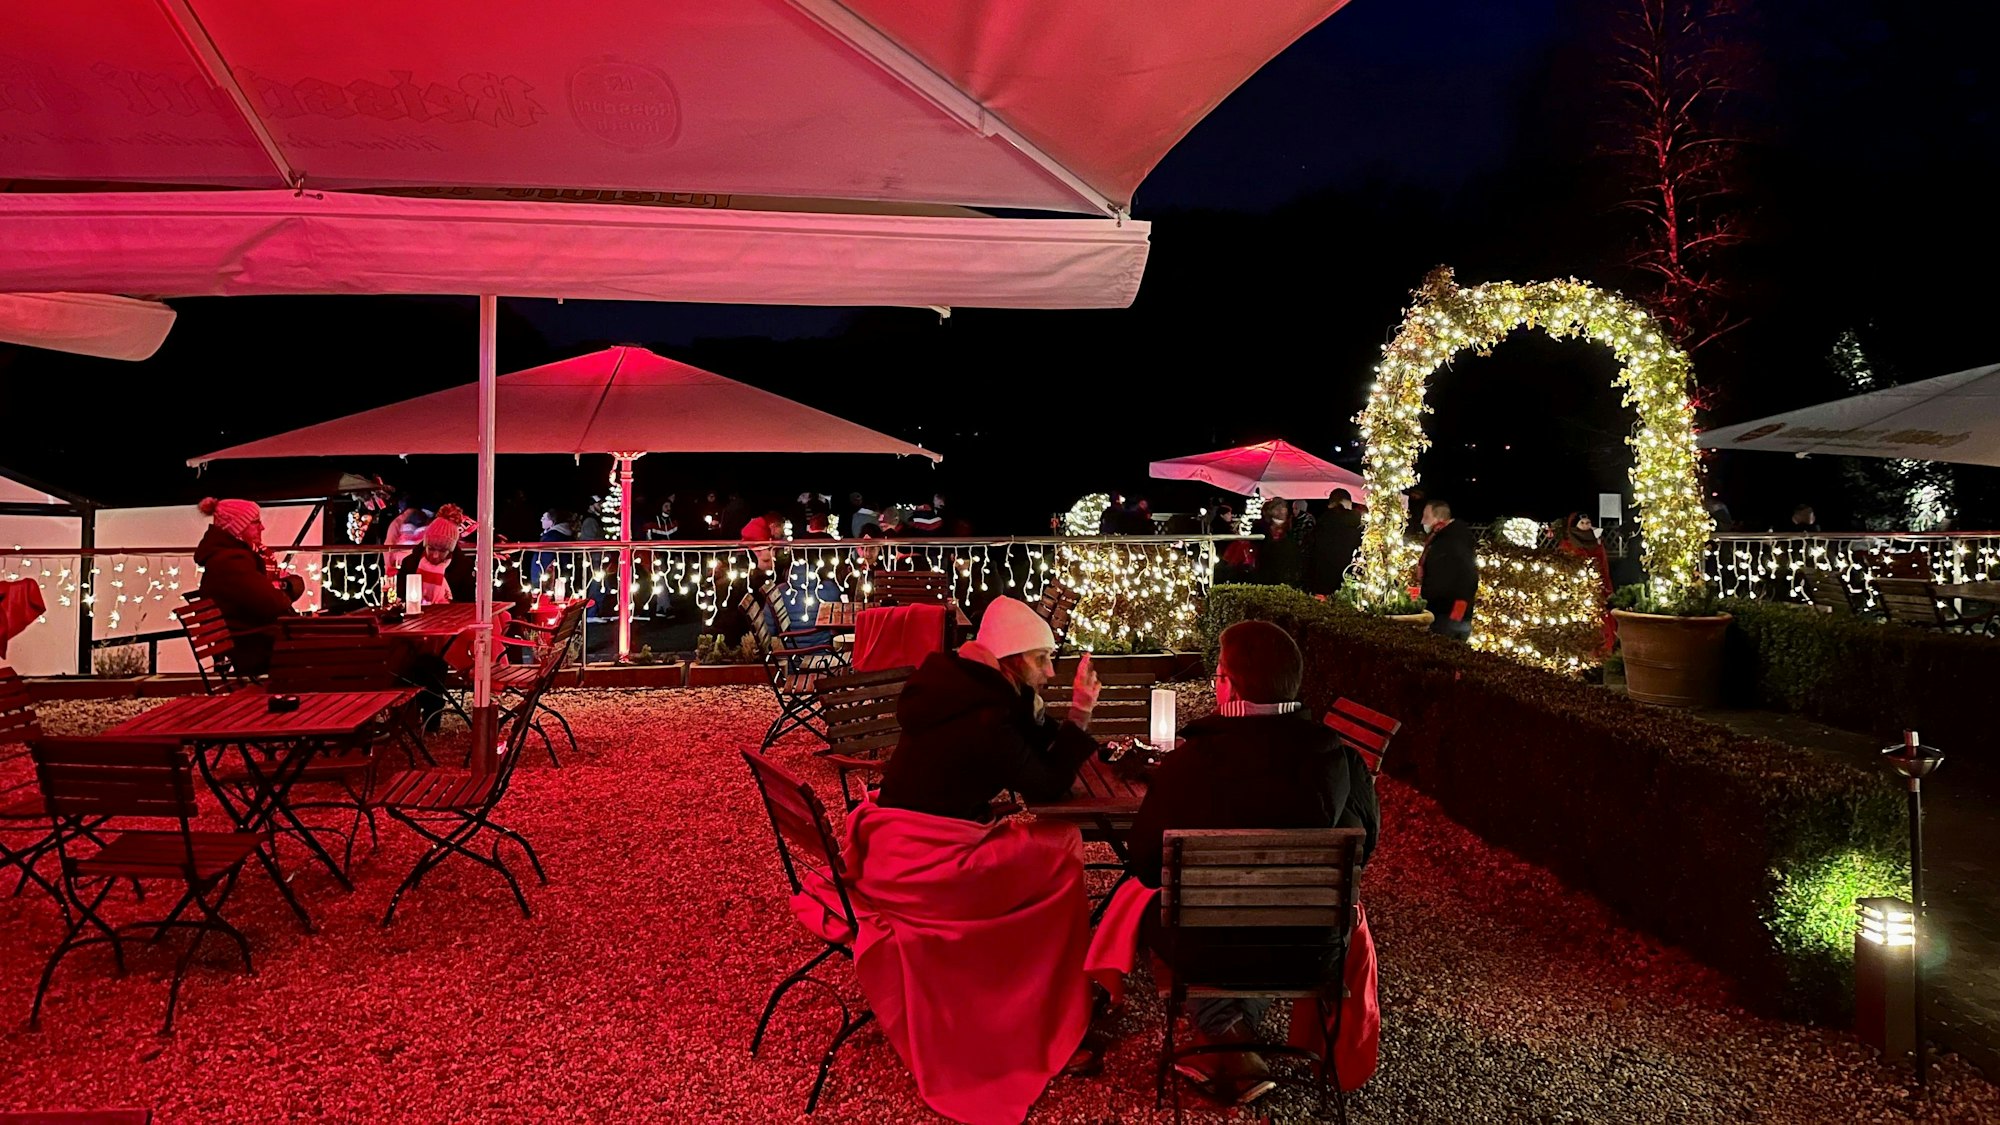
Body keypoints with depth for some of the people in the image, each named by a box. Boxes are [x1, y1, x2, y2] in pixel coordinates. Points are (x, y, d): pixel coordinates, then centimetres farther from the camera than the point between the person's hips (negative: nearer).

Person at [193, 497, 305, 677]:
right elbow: (271, 604, -25)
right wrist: (283, 594, -3)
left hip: (266, 640, 10)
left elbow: (296, 584, 14)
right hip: (258, 651, -10)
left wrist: (286, 586, -9)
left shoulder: (244, 554, 15)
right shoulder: (229, 562, -17)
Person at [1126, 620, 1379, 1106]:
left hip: (1210, 951, -2)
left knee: (1149, 904, 28)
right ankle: (1239, 1035, 36)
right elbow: (1363, 847, 3)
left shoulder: (1189, 761, -21)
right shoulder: (1341, 758, -14)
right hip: (1313, 949, 3)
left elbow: (1145, 865, -9)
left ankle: (1227, 1047, 30)